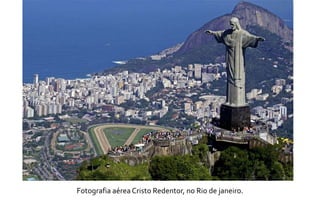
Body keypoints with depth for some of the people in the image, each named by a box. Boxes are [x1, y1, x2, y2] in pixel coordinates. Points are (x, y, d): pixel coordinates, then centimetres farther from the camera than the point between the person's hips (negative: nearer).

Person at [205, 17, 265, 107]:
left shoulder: (242, 33, -13)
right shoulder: (228, 32, 7)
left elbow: (250, 36, -30)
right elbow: (221, 33, 26)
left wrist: (258, 38, -50)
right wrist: (212, 32, 41)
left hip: (238, 59, -7)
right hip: (230, 59, 7)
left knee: (238, 78, -6)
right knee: (230, 78, 9)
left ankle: (239, 101, -2)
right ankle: (231, 100, 15)